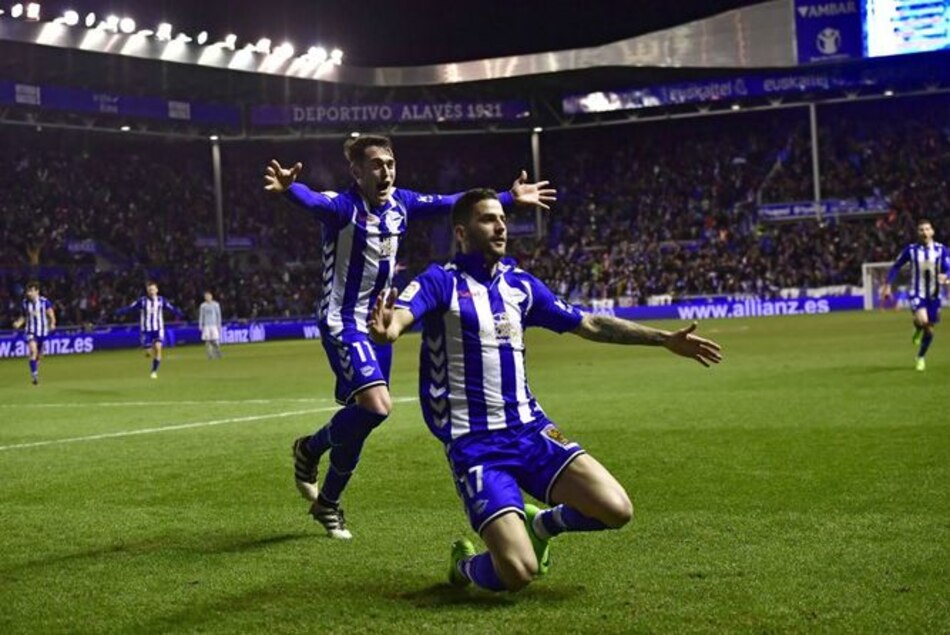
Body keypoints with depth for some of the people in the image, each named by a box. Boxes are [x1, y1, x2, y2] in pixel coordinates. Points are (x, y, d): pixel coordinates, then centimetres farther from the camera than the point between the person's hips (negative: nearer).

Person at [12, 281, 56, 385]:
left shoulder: (45, 302, -7)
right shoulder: (24, 303, 0)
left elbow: (51, 316, -5)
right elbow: (23, 317, 12)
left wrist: (52, 324, -25)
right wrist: (18, 323, -8)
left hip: (42, 332, 0)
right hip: (30, 331, 0)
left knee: (39, 355, 10)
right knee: (33, 350, -24)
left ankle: (35, 371, 39)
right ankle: (35, 376, -23)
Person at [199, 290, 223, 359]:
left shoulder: (216, 304, 4)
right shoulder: (203, 305, 7)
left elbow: (218, 315, 7)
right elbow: (201, 316, 11)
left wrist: (219, 324, 2)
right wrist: (200, 325, 6)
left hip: (214, 325, -1)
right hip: (206, 325, 1)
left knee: (215, 341, -9)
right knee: (207, 341, -4)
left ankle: (218, 355, 3)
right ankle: (210, 356, 1)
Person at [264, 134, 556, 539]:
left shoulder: (401, 203, 2)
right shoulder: (344, 207, -19)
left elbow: (449, 202, 15)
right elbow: (316, 202, -42)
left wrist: (510, 198, 21)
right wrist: (289, 188, -66)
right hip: (343, 322, -7)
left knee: (361, 417, 11)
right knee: (376, 407, -24)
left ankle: (327, 502, 29)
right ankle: (310, 449, 5)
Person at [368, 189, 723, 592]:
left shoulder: (521, 285, 11)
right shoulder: (441, 282, -6)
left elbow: (590, 325, 19)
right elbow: (398, 316, -26)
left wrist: (666, 339, 17)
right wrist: (385, 330, -51)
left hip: (529, 428, 6)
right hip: (472, 443, -6)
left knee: (616, 510, -11)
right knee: (518, 573, -20)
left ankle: (541, 524, 21)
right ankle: (465, 564, 18)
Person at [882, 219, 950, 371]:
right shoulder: (911, 249, -5)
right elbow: (896, 267, 5)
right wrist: (888, 285, 1)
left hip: (934, 295, 2)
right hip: (917, 294, -2)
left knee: (929, 330, 8)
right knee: (922, 321, -29)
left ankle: (921, 357, 32)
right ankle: (918, 331, 9)